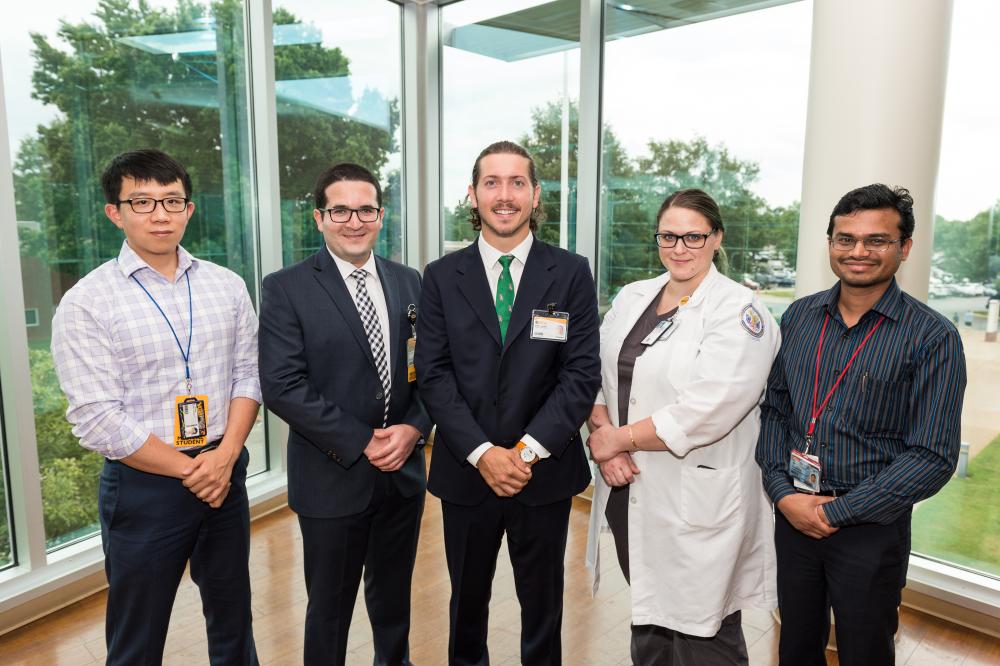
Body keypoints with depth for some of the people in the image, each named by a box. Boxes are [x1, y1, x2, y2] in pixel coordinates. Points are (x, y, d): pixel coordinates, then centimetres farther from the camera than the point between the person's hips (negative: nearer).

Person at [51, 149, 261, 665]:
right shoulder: (86, 303, -9)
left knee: (232, 621, 19)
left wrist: (225, 456, -11)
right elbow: (97, 419, -13)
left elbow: (248, 374, 3)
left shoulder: (227, 286, 3)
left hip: (225, 475, 3)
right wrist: (190, 470, -12)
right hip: (143, 486, -3)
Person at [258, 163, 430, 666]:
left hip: (403, 471, 4)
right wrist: (361, 442, -17)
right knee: (330, 605, 14)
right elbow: (282, 385, -15)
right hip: (332, 478, -4)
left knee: (393, 596, 22)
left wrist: (414, 428, -12)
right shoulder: (286, 288, -8)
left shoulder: (408, 282, 5)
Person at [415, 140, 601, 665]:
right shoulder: (442, 277, 0)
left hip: (545, 473, -1)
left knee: (542, 605, 17)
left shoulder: (571, 274, -2)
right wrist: (482, 453, -15)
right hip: (466, 471, 1)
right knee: (467, 601, 20)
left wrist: (529, 449, -16)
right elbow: (433, 375, -5)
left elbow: (581, 373, -7)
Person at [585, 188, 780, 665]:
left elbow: (706, 412, -21)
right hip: (629, 492, 6)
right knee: (647, 611, 21)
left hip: (697, 502, -5)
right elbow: (596, 376, 7)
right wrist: (602, 436, -10)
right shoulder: (631, 297, 8)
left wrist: (618, 438, -13)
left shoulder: (738, 311, -12)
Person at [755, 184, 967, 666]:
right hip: (792, 516, 4)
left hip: (872, 530, -3)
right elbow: (774, 409, 5)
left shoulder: (932, 337, -11)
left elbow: (934, 457, -14)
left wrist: (836, 512, -15)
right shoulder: (800, 317, 1)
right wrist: (783, 492, -8)